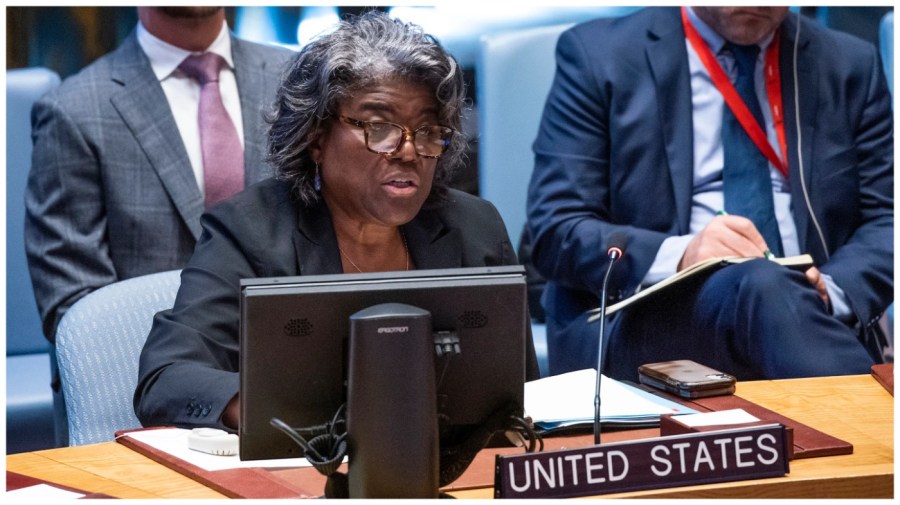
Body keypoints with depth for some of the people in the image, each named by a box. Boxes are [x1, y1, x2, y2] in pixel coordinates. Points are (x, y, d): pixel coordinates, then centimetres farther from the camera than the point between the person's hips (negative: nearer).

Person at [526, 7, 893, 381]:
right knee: (761, 286, -34)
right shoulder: (598, 54, 5)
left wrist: (833, 291, -12)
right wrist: (678, 257, -21)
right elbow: (554, 232, -2)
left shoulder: (851, 65, 15)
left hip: (804, 308, 2)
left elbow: (885, 221, 11)